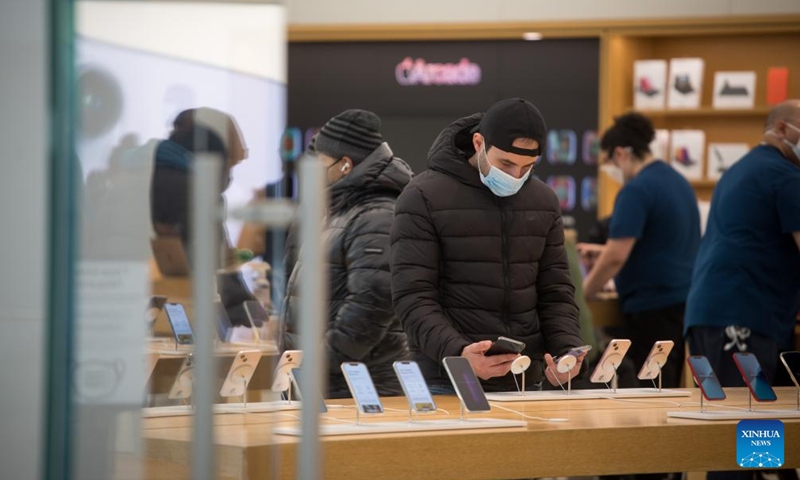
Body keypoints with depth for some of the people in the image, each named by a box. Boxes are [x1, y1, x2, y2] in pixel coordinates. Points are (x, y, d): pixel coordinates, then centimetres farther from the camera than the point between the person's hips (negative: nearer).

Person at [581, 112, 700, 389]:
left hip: (652, 305, -9)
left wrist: (580, 295, -8)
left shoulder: (637, 190, -15)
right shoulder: (678, 181, 13)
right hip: (683, 300, 9)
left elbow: (615, 257, -20)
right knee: (668, 389, 14)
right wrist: (603, 252, 31)